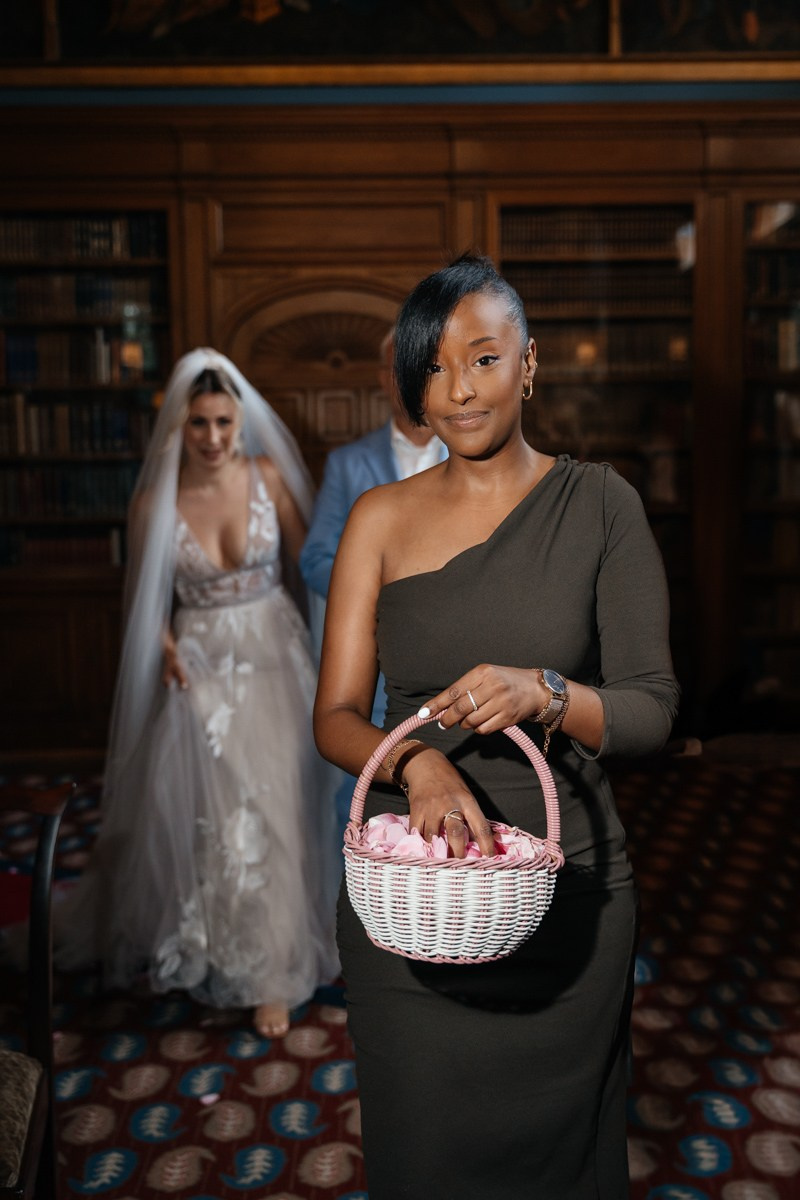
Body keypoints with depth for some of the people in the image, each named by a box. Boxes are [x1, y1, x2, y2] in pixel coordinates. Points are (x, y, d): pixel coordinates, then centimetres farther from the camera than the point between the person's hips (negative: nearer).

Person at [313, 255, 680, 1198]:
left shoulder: (598, 504, -3)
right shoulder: (381, 519, 1)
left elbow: (652, 708, -6)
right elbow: (335, 716, -3)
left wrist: (544, 693, -25)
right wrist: (417, 764, -23)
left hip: (567, 889, 0)